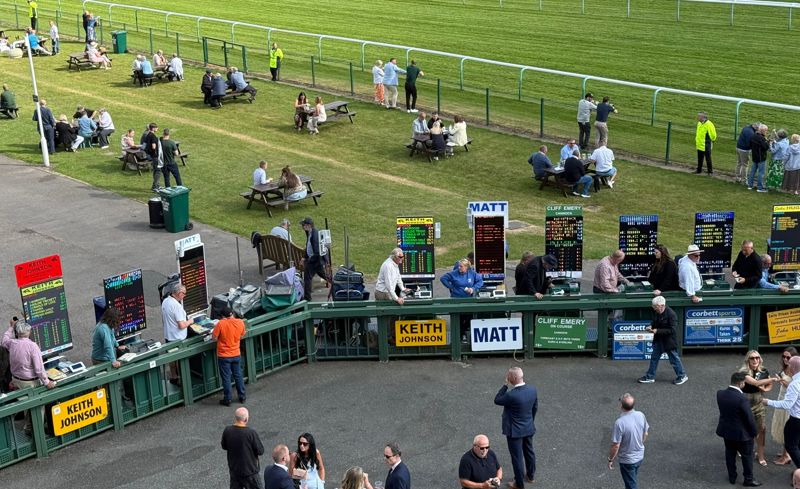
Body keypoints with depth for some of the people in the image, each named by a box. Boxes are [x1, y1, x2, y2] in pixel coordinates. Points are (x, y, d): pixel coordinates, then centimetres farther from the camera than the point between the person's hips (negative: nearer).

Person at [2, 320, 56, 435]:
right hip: (31, 382, -6)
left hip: (17, 381, 6)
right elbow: (39, 367, -25)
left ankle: (28, 428, 31)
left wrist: (11, 327, 29)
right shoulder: (32, 346, -24)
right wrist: (46, 382, -18)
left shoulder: (12, 343, -7)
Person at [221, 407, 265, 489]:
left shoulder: (227, 431, -12)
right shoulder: (251, 433, -25)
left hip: (234, 469, 4)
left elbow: (224, 447, 5)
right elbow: (260, 451, -15)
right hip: (250, 470, -4)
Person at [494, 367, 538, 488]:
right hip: (529, 428, 7)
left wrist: (506, 385, -16)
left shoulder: (511, 395, -33)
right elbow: (535, 407, 4)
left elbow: (497, 400, -16)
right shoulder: (532, 389, -12)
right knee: (529, 451, 25)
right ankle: (530, 475, 46)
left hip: (515, 431, -7)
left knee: (517, 457, 10)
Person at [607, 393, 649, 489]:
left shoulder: (619, 423, -33)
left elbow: (615, 446, -25)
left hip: (627, 460, -6)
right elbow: (646, 434, 3)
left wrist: (610, 460, -8)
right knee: (633, 481, 29)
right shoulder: (641, 415, -14)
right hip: (640, 456, 6)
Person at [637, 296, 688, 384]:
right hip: (658, 340, 8)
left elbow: (672, 330, -24)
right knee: (654, 358, 13)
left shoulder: (671, 314, -24)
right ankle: (650, 377, 22)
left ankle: (682, 376, 26)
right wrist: (651, 327, -6)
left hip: (668, 341, -8)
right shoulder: (656, 312, -1)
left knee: (674, 359, 8)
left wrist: (657, 331, -26)